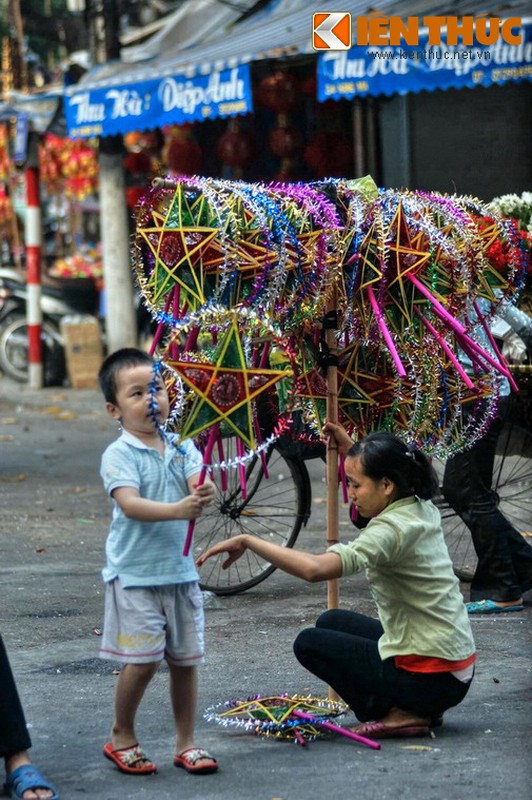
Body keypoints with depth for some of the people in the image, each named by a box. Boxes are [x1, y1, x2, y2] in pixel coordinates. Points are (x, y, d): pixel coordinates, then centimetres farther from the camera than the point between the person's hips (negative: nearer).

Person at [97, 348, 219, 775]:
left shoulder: (182, 448, 6)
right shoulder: (119, 454, -10)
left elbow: (199, 483, -9)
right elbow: (129, 503, -24)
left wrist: (205, 494, -34)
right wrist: (177, 510, -38)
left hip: (180, 571, 5)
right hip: (135, 575, -5)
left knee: (186, 659, 9)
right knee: (142, 660, -7)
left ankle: (186, 743, 20)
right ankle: (121, 738, 14)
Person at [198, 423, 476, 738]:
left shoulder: (392, 530, -22)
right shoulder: (424, 509, 5)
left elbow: (315, 568, -37)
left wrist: (248, 541, -30)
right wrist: (351, 450, 23)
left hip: (431, 677, -9)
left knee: (310, 644, 3)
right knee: (332, 622, 23)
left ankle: (402, 713, -4)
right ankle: (420, 709, 14)